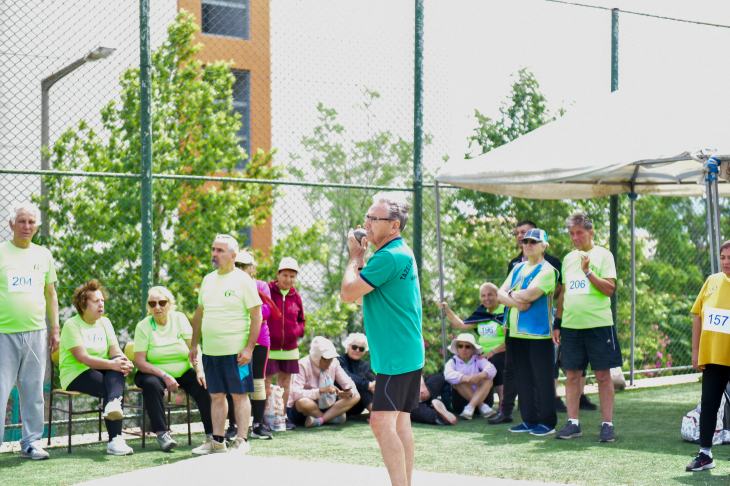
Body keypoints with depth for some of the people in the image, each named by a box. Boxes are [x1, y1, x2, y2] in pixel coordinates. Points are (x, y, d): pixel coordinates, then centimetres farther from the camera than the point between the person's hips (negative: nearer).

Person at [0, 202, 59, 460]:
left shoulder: (43, 255, 13)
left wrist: (55, 328, 15)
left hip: (36, 333, 3)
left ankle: (31, 442, 14)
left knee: (33, 391, 6)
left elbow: (50, 294, 20)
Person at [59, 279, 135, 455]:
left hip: (101, 372, 5)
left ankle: (113, 404, -50)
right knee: (113, 388, -29)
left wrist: (124, 362, -24)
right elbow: (83, 358, -20)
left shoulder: (105, 323, 13)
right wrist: (112, 364, -32)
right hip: (76, 375, -5)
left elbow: (115, 352, 1)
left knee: (119, 363, -27)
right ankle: (115, 440, -35)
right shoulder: (71, 325, -8)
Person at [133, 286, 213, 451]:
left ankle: (212, 432, -14)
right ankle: (162, 434, -33)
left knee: (204, 386, -24)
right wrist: (164, 376, -23)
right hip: (154, 373, -2)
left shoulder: (179, 319, 3)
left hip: (183, 372, 2)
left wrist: (200, 371, -19)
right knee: (152, 385, -36)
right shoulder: (143, 326, -4)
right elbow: (140, 362, -11)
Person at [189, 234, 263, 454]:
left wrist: (249, 348, -15)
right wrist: (194, 345, 15)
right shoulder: (208, 279, 13)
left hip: (235, 351, -6)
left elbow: (256, 316, -9)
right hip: (210, 351, 6)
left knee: (239, 395, 0)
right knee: (216, 395, 10)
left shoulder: (243, 280, -6)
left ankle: (241, 441, 4)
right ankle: (217, 440, 16)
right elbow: (199, 313, 20)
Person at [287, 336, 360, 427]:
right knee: (303, 402, -42)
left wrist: (349, 392, -25)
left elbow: (348, 383, 0)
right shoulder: (303, 365, -19)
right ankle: (331, 416, -12)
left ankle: (320, 419, -24)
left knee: (355, 397, -11)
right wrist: (321, 391, -39)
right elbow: (295, 393, -31)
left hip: (324, 408, 6)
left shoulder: (334, 363, -2)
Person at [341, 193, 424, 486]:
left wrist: (355, 257, -5)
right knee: (400, 423, 12)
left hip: (395, 356, -11)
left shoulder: (389, 257, -18)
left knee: (382, 423, -13)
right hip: (406, 353, 11)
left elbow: (348, 293, -16)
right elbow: (359, 295, 25)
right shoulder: (400, 253, 17)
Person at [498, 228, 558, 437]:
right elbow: (501, 294, 10)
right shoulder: (517, 269, 18)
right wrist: (516, 302, -9)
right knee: (523, 378, 10)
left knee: (542, 378, -3)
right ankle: (529, 420, 17)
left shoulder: (547, 270, -7)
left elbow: (530, 294, -20)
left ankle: (547, 422, 3)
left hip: (539, 333, -7)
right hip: (517, 332, 8)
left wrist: (512, 294, -1)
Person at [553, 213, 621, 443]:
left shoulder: (603, 255, -1)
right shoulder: (568, 258, 15)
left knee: (603, 374, -2)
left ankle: (607, 424, 2)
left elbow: (609, 289, -9)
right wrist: (557, 323, 16)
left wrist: (588, 271, -17)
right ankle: (573, 423, 10)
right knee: (572, 374, 5)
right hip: (571, 325, 5)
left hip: (598, 324, -5)